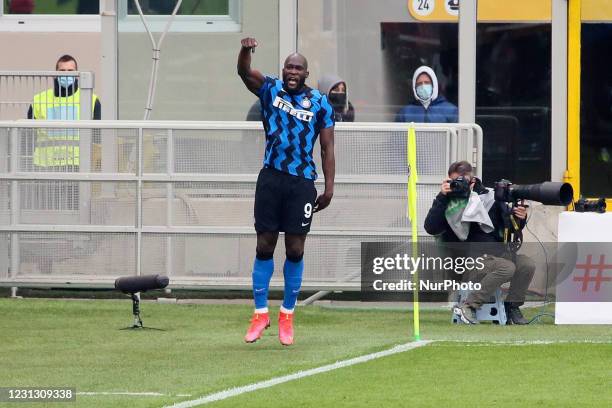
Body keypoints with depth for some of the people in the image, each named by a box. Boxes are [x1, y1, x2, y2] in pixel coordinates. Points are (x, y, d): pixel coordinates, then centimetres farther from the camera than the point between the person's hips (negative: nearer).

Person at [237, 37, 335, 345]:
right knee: (264, 246, 2)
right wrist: (245, 51, -34)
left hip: (302, 182, 0)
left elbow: (327, 148, 6)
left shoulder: (320, 103, 4)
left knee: (295, 250, 1)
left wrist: (329, 187, -1)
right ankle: (260, 313, 10)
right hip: (271, 178, 0)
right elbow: (244, 73, -13)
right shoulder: (270, 89, 5)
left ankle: (287, 315, 12)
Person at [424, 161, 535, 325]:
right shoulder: (449, 203, -1)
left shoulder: (489, 197, 8)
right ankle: (469, 306, -23)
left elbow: (512, 227, 14)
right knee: (506, 267, -31)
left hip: (496, 254, 5)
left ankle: (512, 306, -2)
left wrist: (519, 218, -9)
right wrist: (442, 197, -16)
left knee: (527, 264, -20)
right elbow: (431, 228, -16)